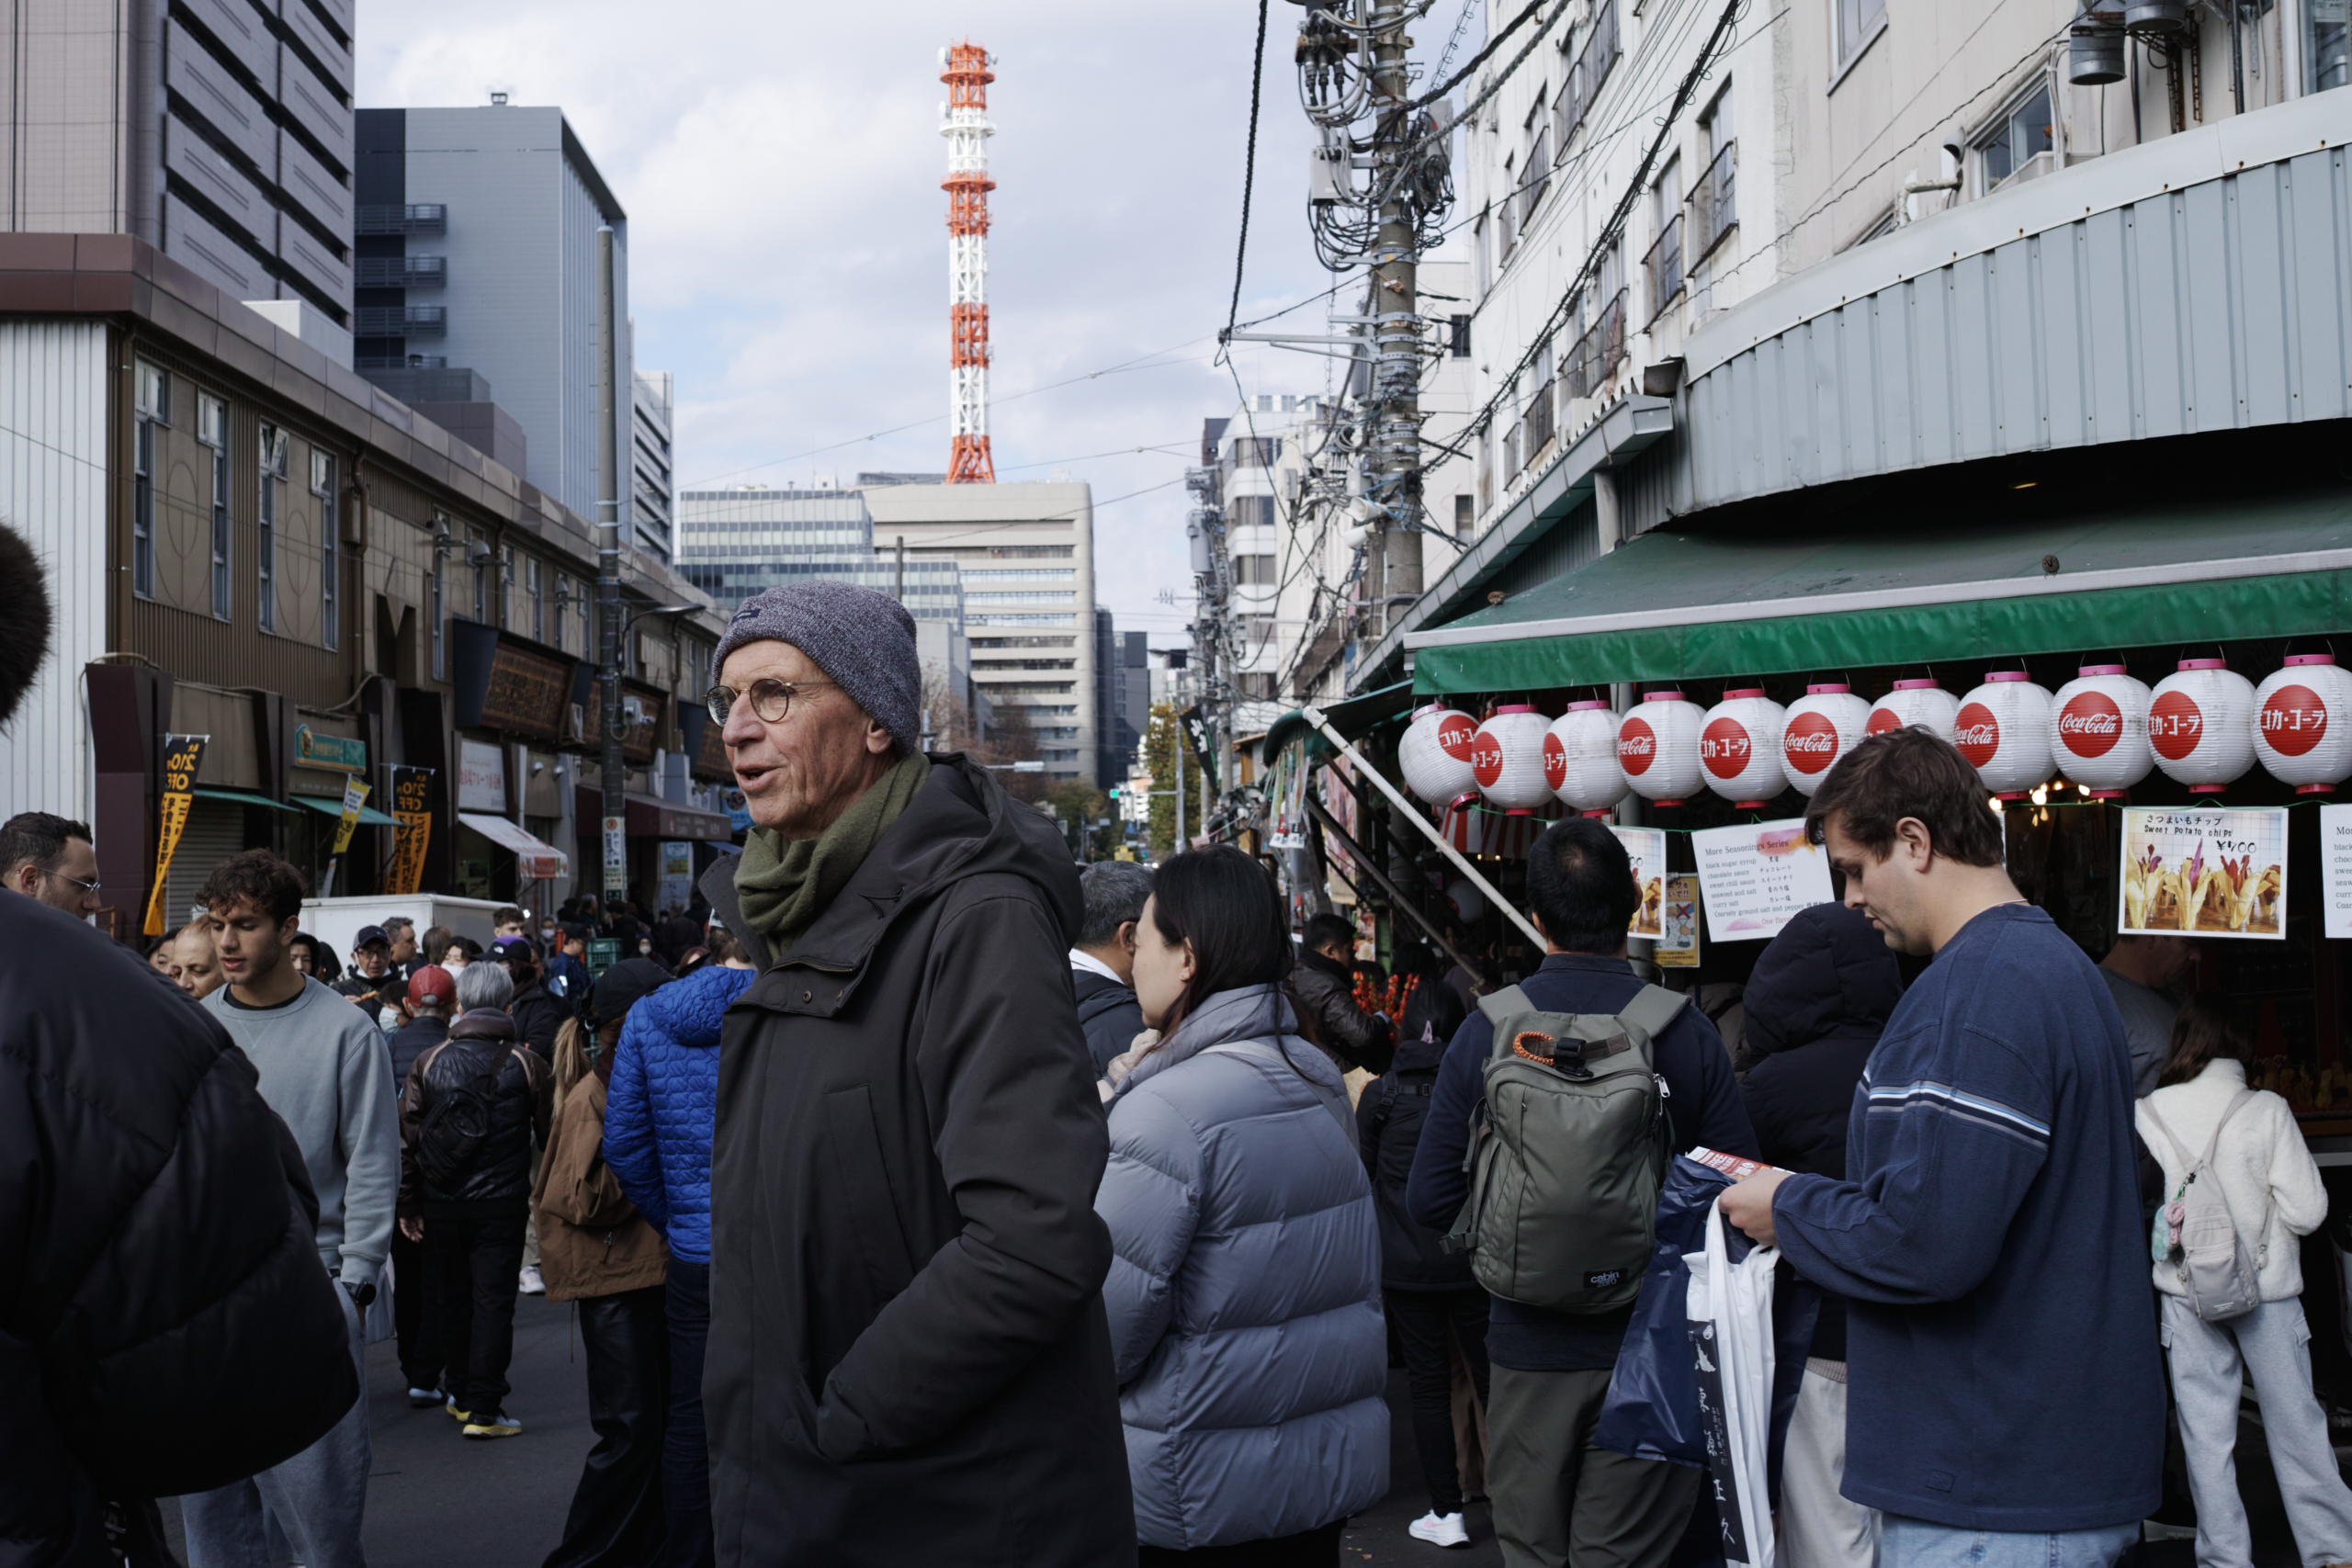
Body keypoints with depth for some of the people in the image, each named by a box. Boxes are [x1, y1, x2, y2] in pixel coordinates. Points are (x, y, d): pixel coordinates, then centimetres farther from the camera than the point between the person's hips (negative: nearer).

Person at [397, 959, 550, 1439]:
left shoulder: (428, 1062, 0)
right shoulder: (525, 1063, -5)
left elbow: (406, 1137, 2)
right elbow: (549, 1133, 2)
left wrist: (408, 1204, 8)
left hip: (441, 1206, 3)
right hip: (501, 1203, -2)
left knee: (448, 1298, 16)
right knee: (493, 1301, 0)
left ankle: (460, 1395, 27)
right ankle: (484, 1411, -1)